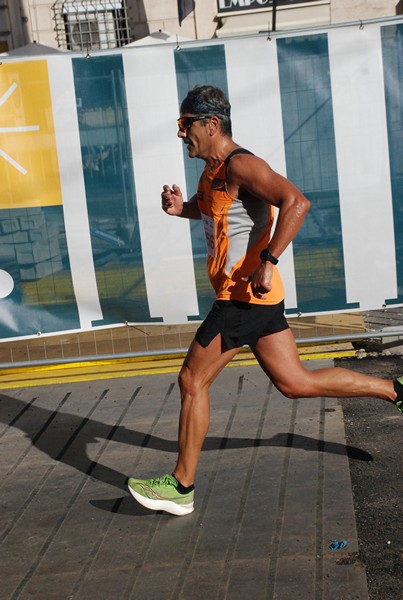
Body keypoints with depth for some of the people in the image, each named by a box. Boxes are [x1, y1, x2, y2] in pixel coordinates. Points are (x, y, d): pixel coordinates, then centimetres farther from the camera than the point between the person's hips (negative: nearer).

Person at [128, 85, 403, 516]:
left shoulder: (239, 165, -15)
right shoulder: (212, 168, 15)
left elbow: (296, 202, -27)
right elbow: (205, 208, 35)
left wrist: (267, 262, -31)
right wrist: (180, 208, 13)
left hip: (244, 295, -10)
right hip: (256, 298, 10)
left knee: (192, 381, -3)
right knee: (295, 383, 15)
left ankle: (181, 487, 7)